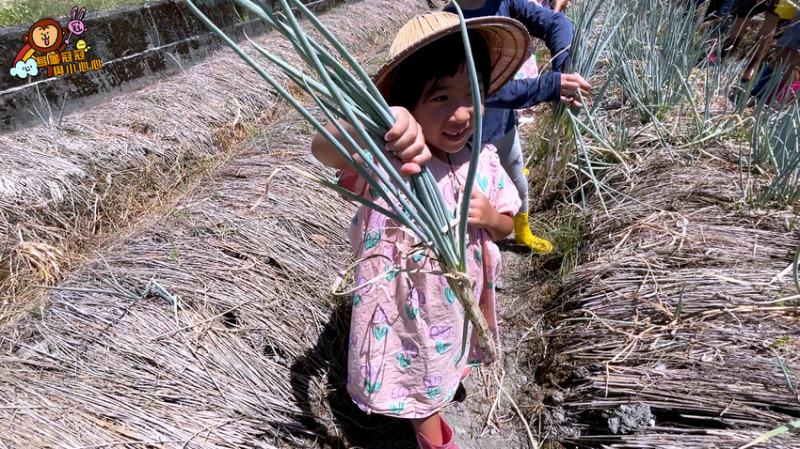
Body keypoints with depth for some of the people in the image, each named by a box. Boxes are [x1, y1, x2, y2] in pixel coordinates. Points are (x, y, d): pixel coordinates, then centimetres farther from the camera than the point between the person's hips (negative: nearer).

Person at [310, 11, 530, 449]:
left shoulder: (483, 160, -12)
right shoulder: (389, 158, -28)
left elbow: (505, 226, 2)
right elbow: (322, 149, -47)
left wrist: (490, 217, -22)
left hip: (461, 296, 5)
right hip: (409, 303, -4)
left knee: (448, 359, 34)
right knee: (420, 378, 22)